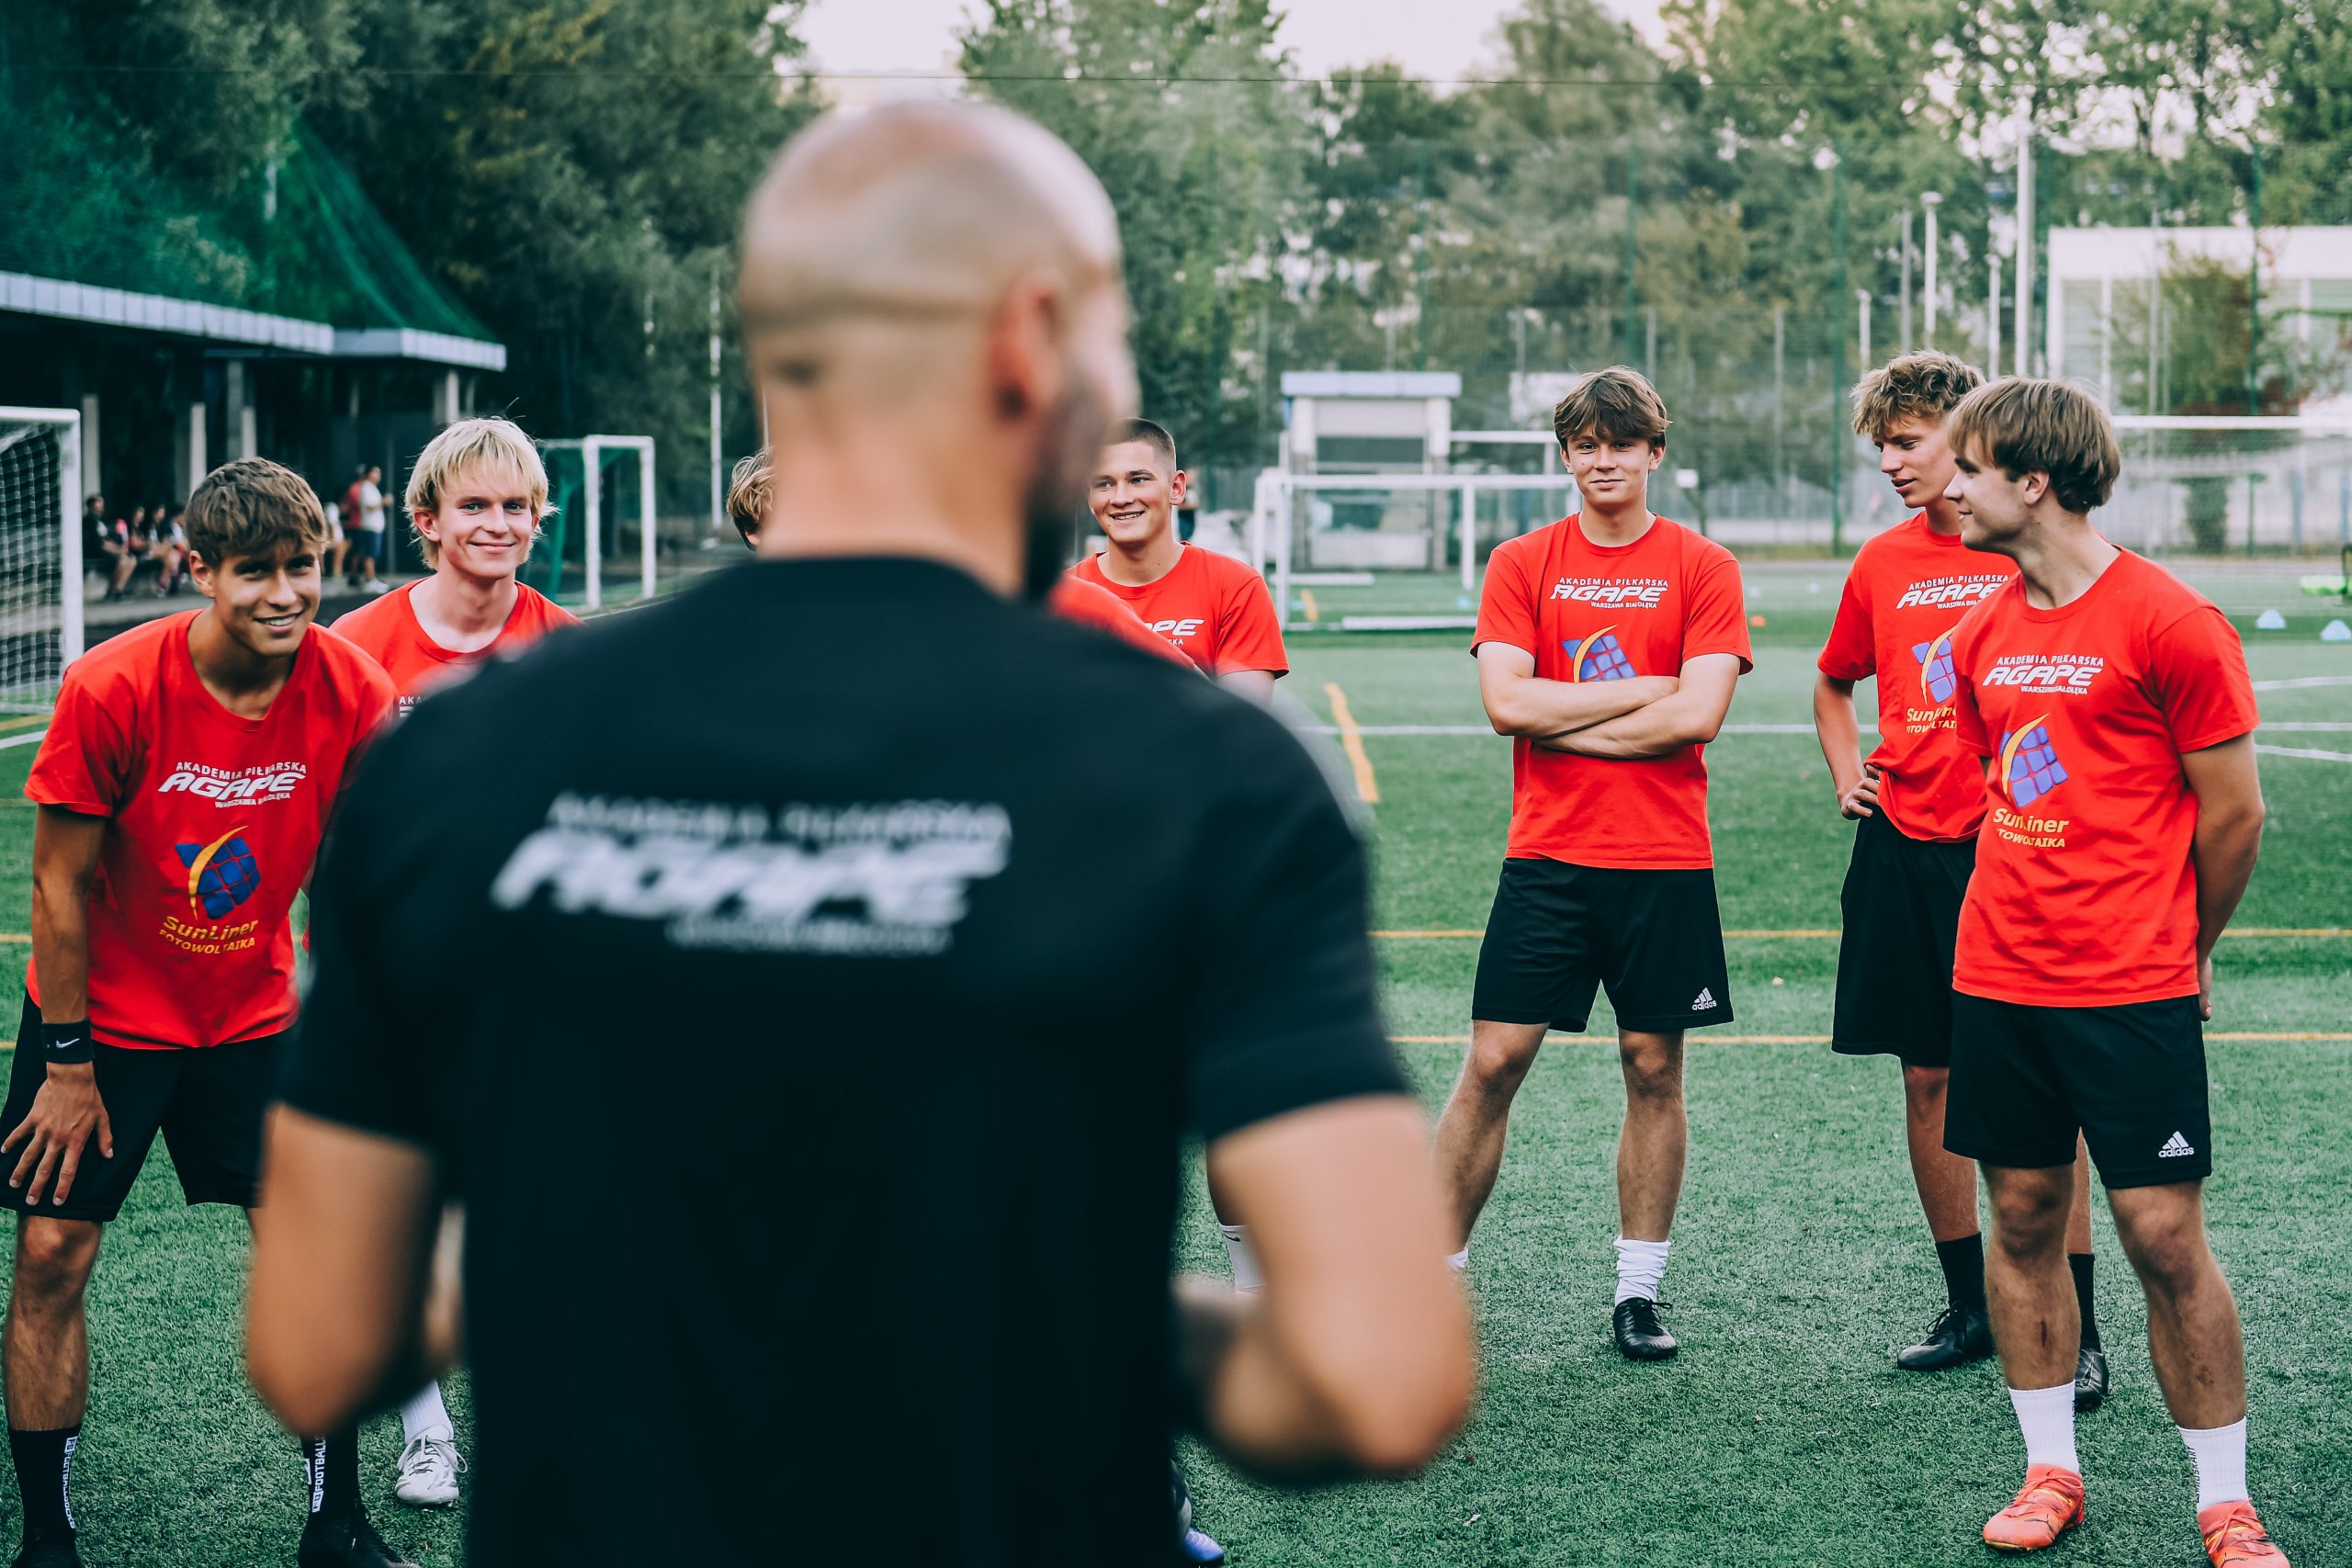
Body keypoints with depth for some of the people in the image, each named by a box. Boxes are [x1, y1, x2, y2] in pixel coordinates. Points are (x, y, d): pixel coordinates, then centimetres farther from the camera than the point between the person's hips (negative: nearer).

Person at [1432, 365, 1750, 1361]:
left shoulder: (1701, 569, 2)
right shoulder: (1521, 564, 5)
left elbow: (1698, 715, -10)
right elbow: (1505, 701, -8)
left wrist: (1563, 723, -9)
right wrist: (1643, 690, -9)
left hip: (1666, 864, 0)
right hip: (1547, 856, 0)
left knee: (1654, 1069, 5)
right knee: (1493, 1063, -2)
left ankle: (1639, 1290, 15)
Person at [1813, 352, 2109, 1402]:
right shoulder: (1884, 562, 10)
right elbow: (1835, 682, 27)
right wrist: (1846, 773, 12)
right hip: (1906, 848, 5)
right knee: (1928, 1078, 8)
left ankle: (2077, 1334, 2)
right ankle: (1967, 1307, 21)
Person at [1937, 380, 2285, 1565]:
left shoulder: (2170, 622, -10)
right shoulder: (1982, 635, 9)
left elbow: (2232, 813, -5)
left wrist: (2183, 956, 7)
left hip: (2135, 994, -6)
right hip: (1997, 981, 6)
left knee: (2165, 1239, -4)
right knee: (2023, 1218, 9)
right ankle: (2050, 1472, 20)